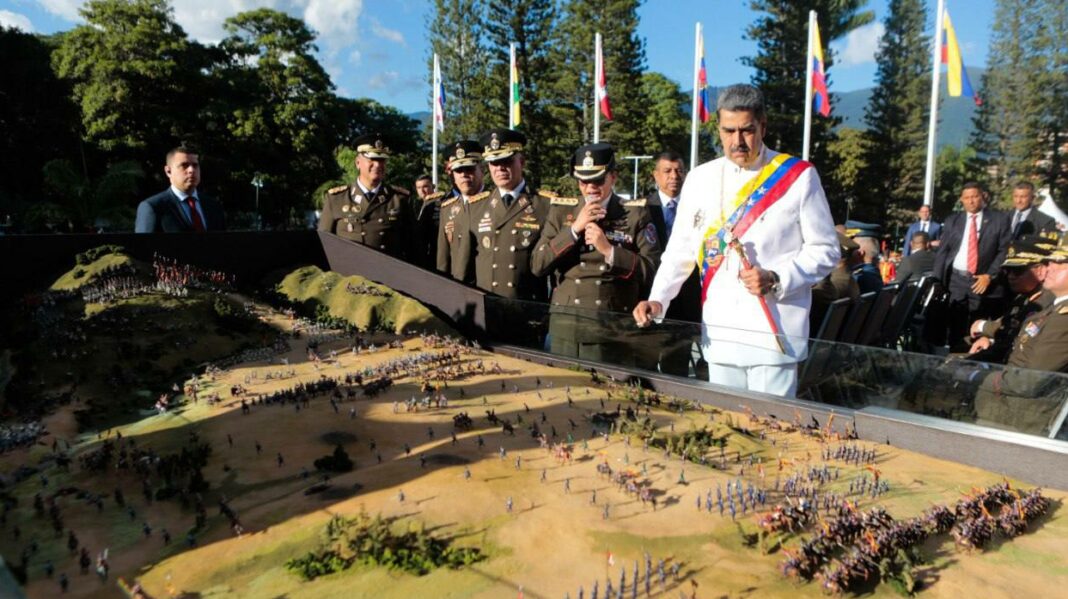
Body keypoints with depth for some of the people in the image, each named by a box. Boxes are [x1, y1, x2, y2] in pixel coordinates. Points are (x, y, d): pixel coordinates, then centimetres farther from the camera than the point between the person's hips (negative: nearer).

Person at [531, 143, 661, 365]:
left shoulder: (635, 214, 2)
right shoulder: (560, 211, 9)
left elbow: (651, 270, -5)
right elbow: (537, 266, 0)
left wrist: (608, 250, -16)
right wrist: (575, 229, -9)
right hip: (564, 329, 3)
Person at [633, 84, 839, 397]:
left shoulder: (798, 176, -2)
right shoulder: (700, 179, 8)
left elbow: (824, 249, 0)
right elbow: (681, 250, 11)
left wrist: (776, 280, -15)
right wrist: (658, 300, -3)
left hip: (775, 334, -3)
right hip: (718, 334, 3)